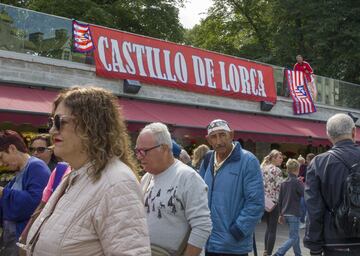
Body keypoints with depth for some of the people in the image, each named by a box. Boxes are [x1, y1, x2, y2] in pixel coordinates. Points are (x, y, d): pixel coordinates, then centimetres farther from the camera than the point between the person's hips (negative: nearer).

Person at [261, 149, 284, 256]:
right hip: (274, 201, -7)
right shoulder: (277, 170, -12)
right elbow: (280, 187, -16)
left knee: (268, 226, 19)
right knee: (273, 229, 0)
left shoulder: (263, 168, 9)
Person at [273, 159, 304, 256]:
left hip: (286, 214, 7)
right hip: (294, 214, -7)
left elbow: (280, 200, 11)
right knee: (293, 238, -5)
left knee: (295, 236, 20)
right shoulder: (297, 182, -13)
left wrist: (281, 214, 19)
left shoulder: (284, 183, 8)